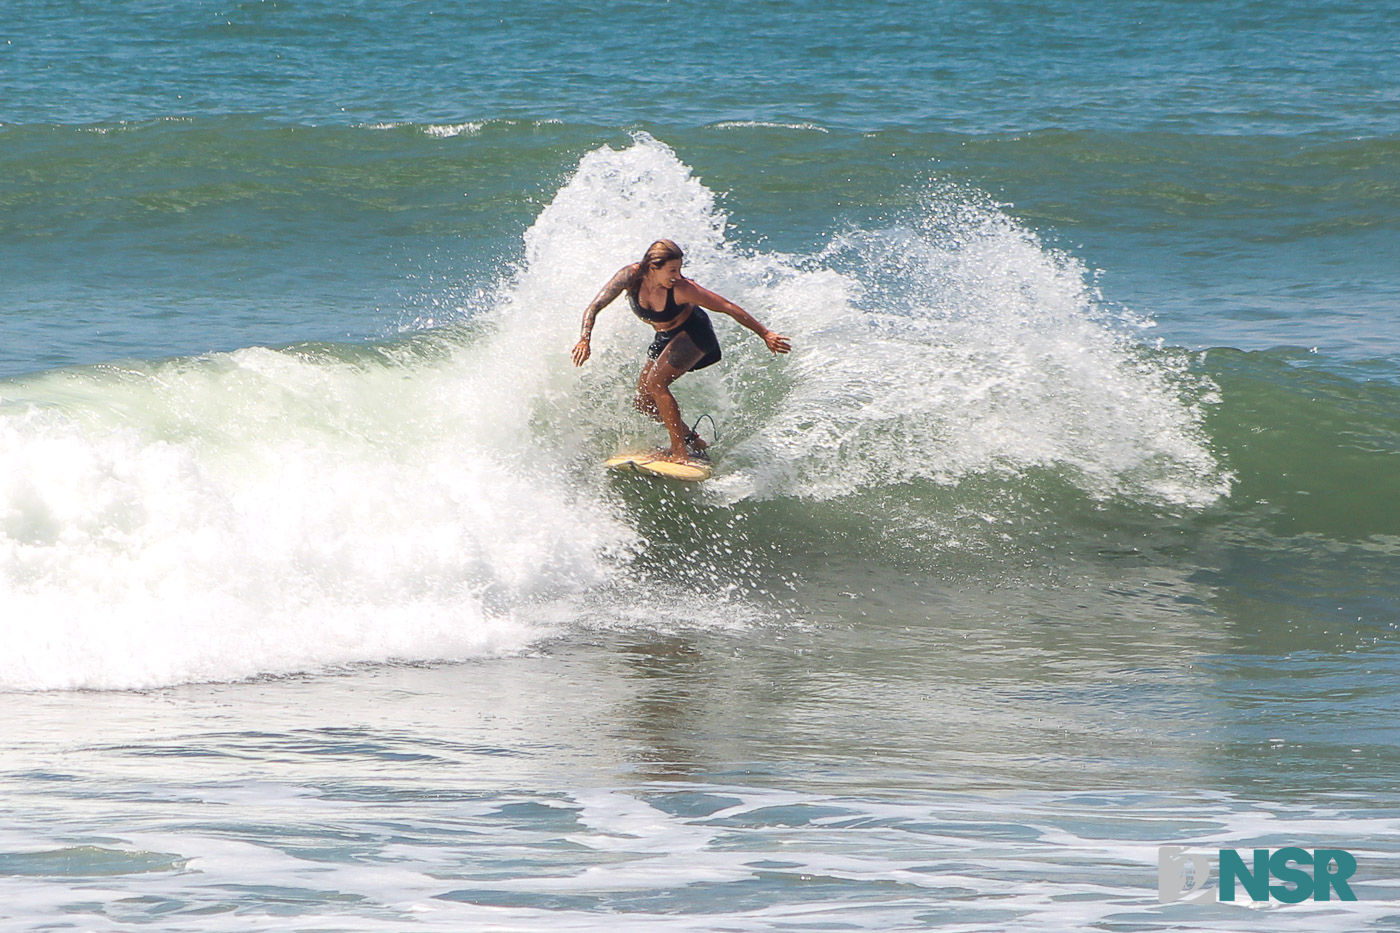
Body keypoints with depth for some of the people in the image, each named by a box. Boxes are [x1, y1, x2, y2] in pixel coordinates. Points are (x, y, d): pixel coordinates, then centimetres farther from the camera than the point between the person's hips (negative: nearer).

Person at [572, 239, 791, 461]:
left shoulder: (682, 289, -34)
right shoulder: (631, 277, -25)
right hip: (664, 338, 6)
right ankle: (692, 441, 20)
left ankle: (680, 451, -22)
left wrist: (765, 334, -21)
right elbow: (594, 307, -22)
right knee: (643, 402, 4)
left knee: (656, 383, -25)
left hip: (693, 334, -6)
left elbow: (728, 308, -26)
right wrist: (584, 339, -40)